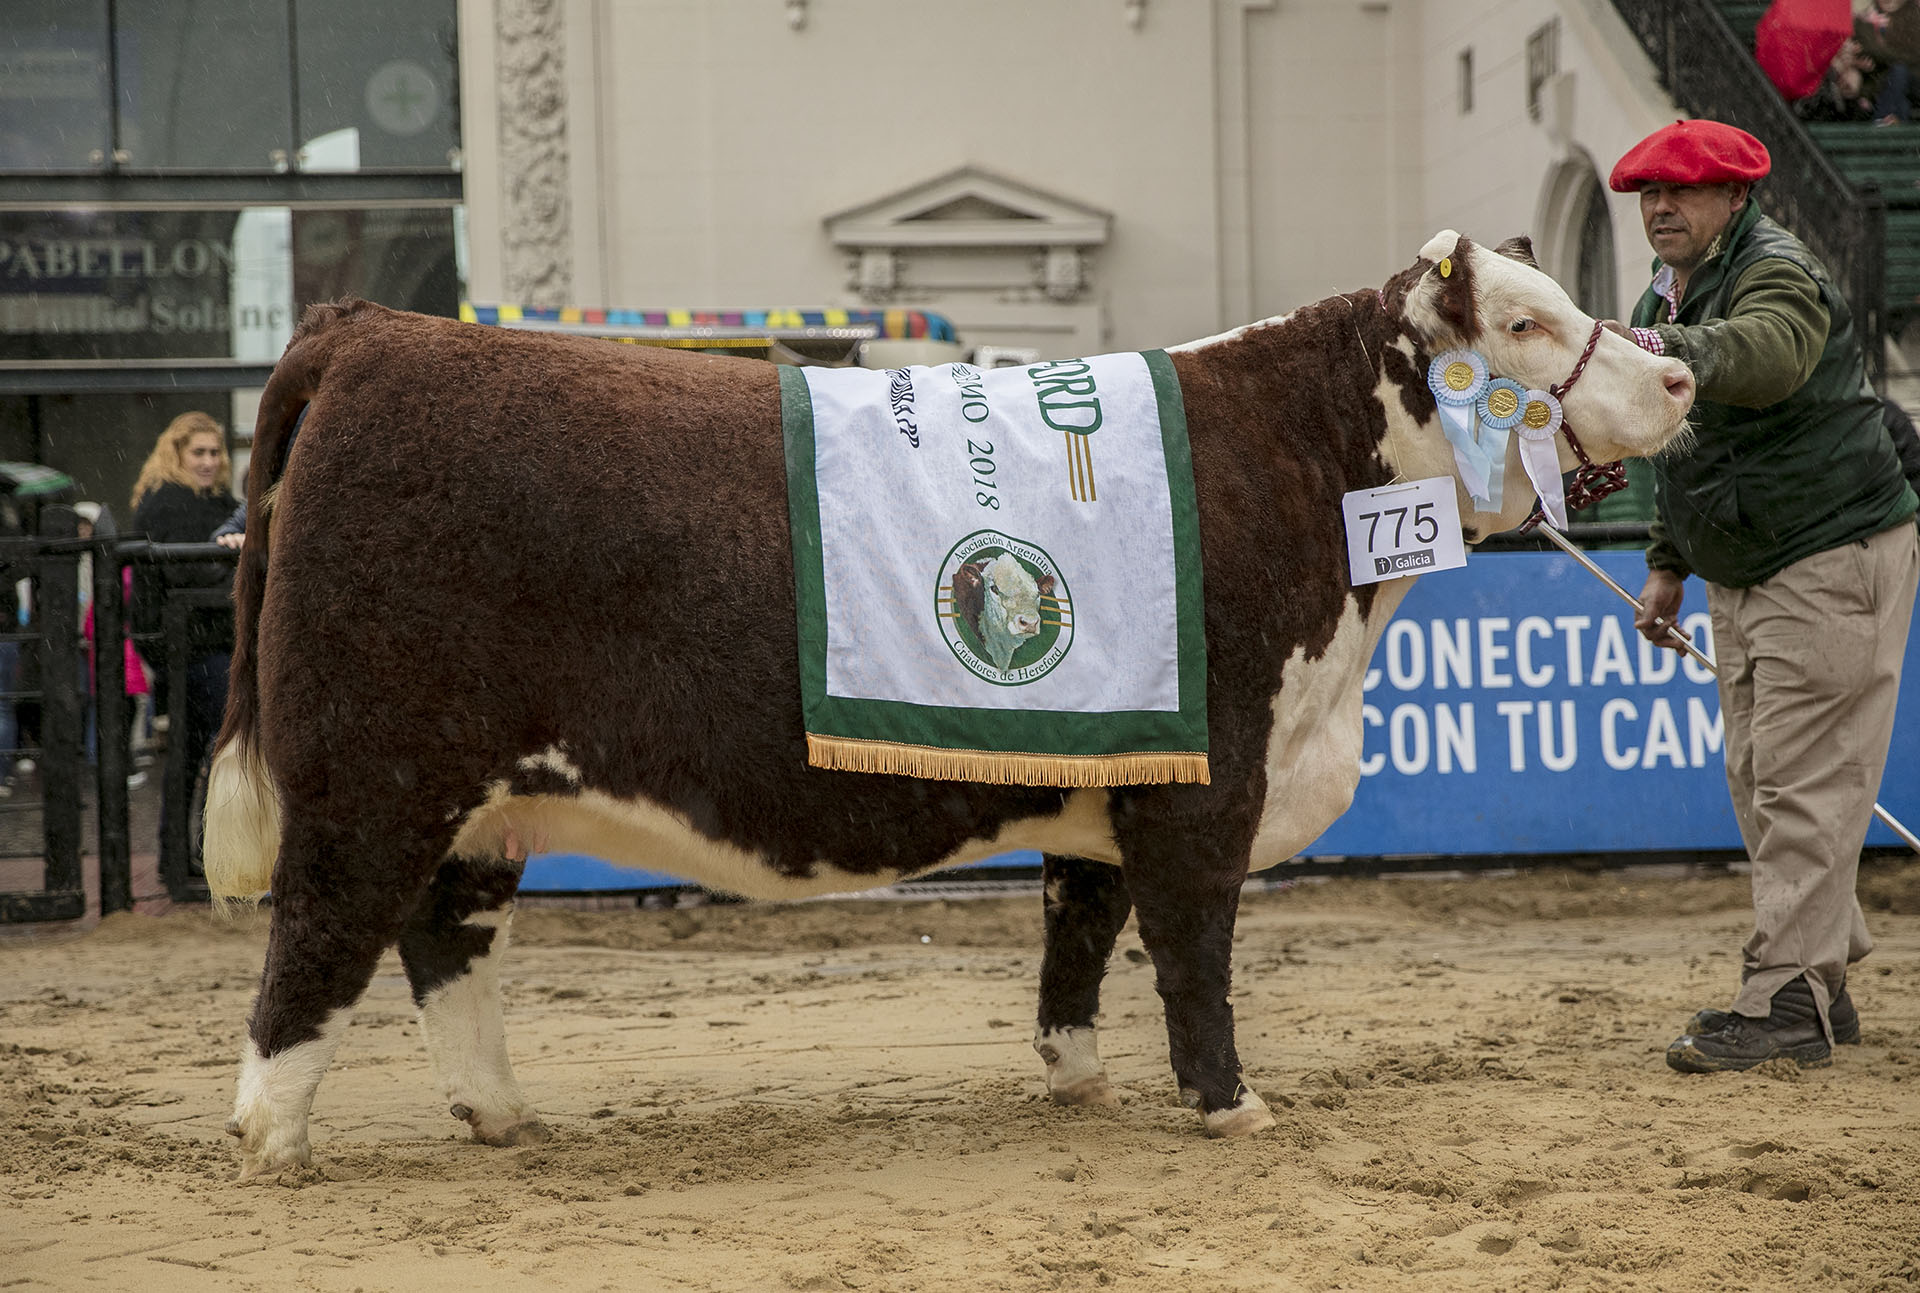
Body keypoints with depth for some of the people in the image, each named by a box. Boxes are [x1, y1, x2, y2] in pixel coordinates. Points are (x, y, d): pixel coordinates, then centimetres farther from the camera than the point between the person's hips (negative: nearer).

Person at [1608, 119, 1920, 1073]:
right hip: (1742, 577, 10)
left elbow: (1765, 358, -39)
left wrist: (1664, 347, -54)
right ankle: (1823, 977, 18)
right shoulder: (1665, 296, 14)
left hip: (1834, 559, -10)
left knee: (1803, 783, -11)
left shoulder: (1779, 271, -15)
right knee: (1758, 780, 10)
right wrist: (1668, 565, 20)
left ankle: (1787, 1002, -11)